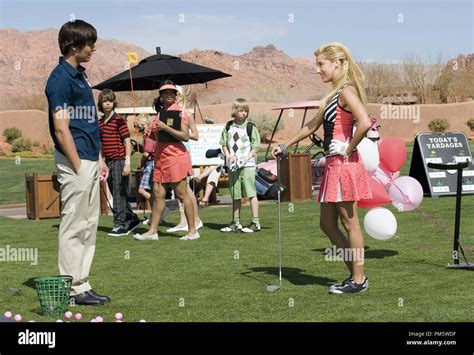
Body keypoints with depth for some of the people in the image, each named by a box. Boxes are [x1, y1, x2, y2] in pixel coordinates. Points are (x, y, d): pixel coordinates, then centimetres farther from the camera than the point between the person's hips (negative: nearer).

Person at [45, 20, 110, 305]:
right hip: (75, 163, -10)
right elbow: (61, 130, -17)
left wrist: (99, 159, 18)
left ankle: (82, 284, 20)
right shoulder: (61, 79, -14)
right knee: (74, 226, -3)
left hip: (89, 162, 10)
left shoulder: (80, 75, 15)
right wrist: (79, 168, -17)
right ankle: (74, 289, 3)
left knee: (89, 225, 12)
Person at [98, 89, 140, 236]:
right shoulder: (100, 123, 13)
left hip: (119, 160, -7)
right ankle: (132, 219, 23)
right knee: (116, 195, 11)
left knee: (119, 194, -6)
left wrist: (127, 162, -17)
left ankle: (120, 225, -3)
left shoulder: (119, 120, -8)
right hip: (108, 162, 7)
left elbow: (127, 141, -10)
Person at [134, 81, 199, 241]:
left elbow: (185, 136, -15)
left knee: (182, 194, -4)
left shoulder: (180, 112, -6)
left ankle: (192, 230, 2)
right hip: (161, 158, 7)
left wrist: (165, 127, -19)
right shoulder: (160, 113, 16)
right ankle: (152, 231, 7)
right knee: (158, 194, 5)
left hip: (175, 157, -7)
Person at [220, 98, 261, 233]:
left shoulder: (250, 127, -4)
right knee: (235, 195, 12)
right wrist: (228, 155, -3)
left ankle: (255, 223, -6)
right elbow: (224, 143, 14)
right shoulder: (229, 127, 8)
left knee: (251, 193, -9)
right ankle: (236, 223, 21)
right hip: (233, 166, 5)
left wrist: (247, 158, -17)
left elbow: (256, 147, -6)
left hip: (247, 165, -5)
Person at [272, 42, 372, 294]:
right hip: (333, 165, 10)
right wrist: (286, 146, 29)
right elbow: (313, 126, 27)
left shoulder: (347, 91, -12)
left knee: (350, 224, -1)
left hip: (344, 165, -10)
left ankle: (359, 280, 8)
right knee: (327, 224, 12)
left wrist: (349, 149, -17)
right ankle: (354, 274, 18)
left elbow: (365, 123, -28)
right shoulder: (332, 95, 17)